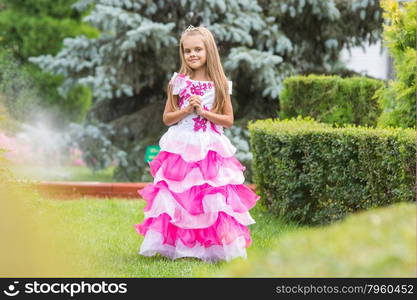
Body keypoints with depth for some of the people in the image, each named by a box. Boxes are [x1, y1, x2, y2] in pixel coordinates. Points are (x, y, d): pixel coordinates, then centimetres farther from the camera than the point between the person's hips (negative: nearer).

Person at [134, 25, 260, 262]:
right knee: (177, 196, -4)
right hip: (181, 147, 1)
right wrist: (187, 110, -10)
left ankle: (212, 248, 1)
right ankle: (177, 245, 3)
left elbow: (229, 120, 2)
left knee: (212, 198, -6)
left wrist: (204, 111, -9)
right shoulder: (179, 82, 5)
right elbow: (167, 118, 6)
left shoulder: (220, 85, 3)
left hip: (210, 149, -1)